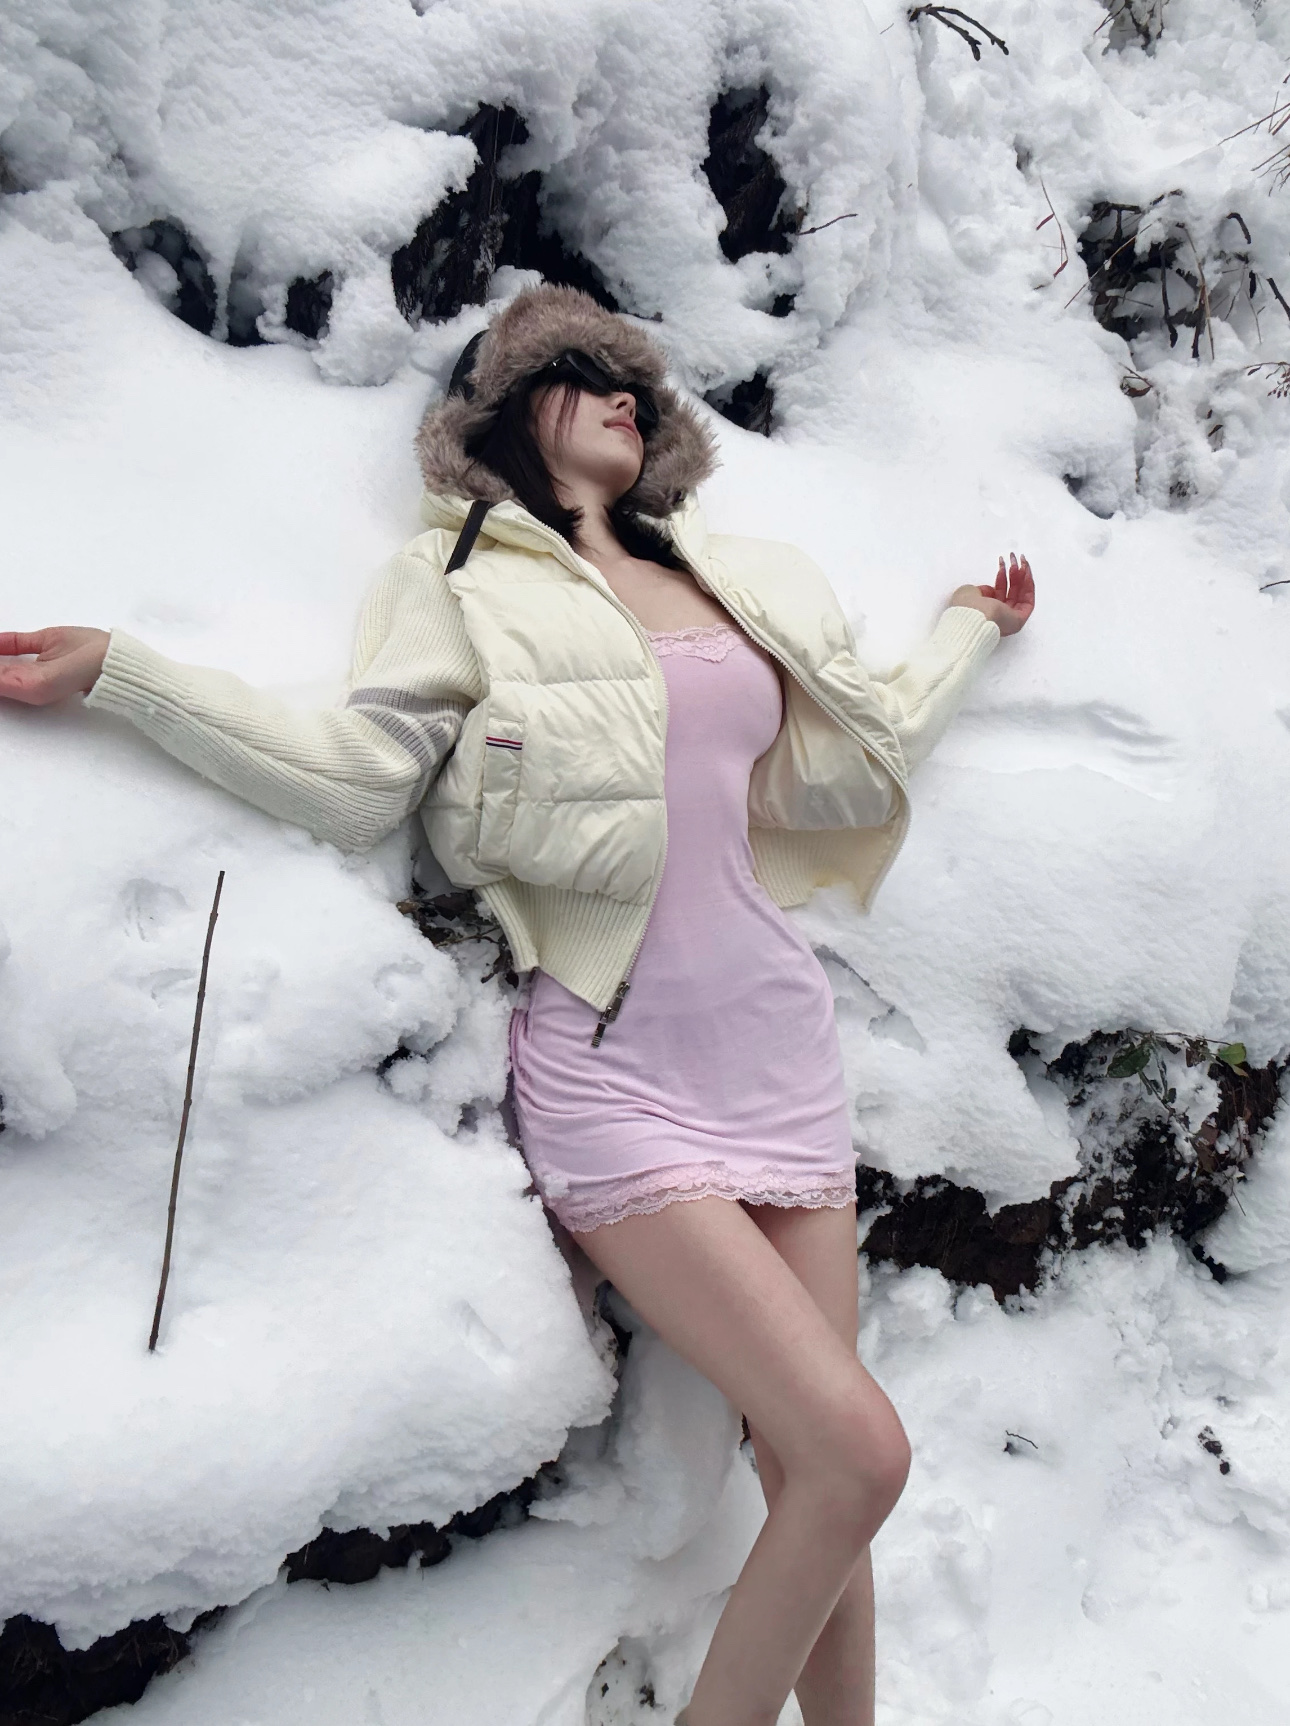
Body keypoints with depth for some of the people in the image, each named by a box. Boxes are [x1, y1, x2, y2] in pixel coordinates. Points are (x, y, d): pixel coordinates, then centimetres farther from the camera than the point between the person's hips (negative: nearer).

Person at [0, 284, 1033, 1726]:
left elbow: (855, 773, 21)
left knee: (810, 1469, 5)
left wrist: (965, 635, 33)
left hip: (778, 1041, 5)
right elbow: (353, 779, -7)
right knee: (857, 1451, -11)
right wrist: (116, 672, -11)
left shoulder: (740, 581, 17)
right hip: (617, 1069, -5)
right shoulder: (464, 579, 4)